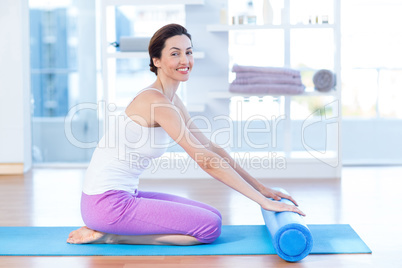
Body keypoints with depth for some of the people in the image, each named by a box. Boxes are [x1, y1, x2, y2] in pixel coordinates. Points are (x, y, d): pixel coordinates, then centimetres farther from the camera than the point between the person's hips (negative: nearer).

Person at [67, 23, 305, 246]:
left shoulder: (171, 100, 10)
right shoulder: (156, 102, -20)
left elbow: (212, 148, 11)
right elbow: (207, 160, -23)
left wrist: (261, 187, 8)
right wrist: (262, 201, -20)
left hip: (124, 195, 9)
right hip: (107, 203, -9)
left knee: (212, 216, 9)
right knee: (210, 227, -11)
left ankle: (110, 231, 9)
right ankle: (111, 236, -6)